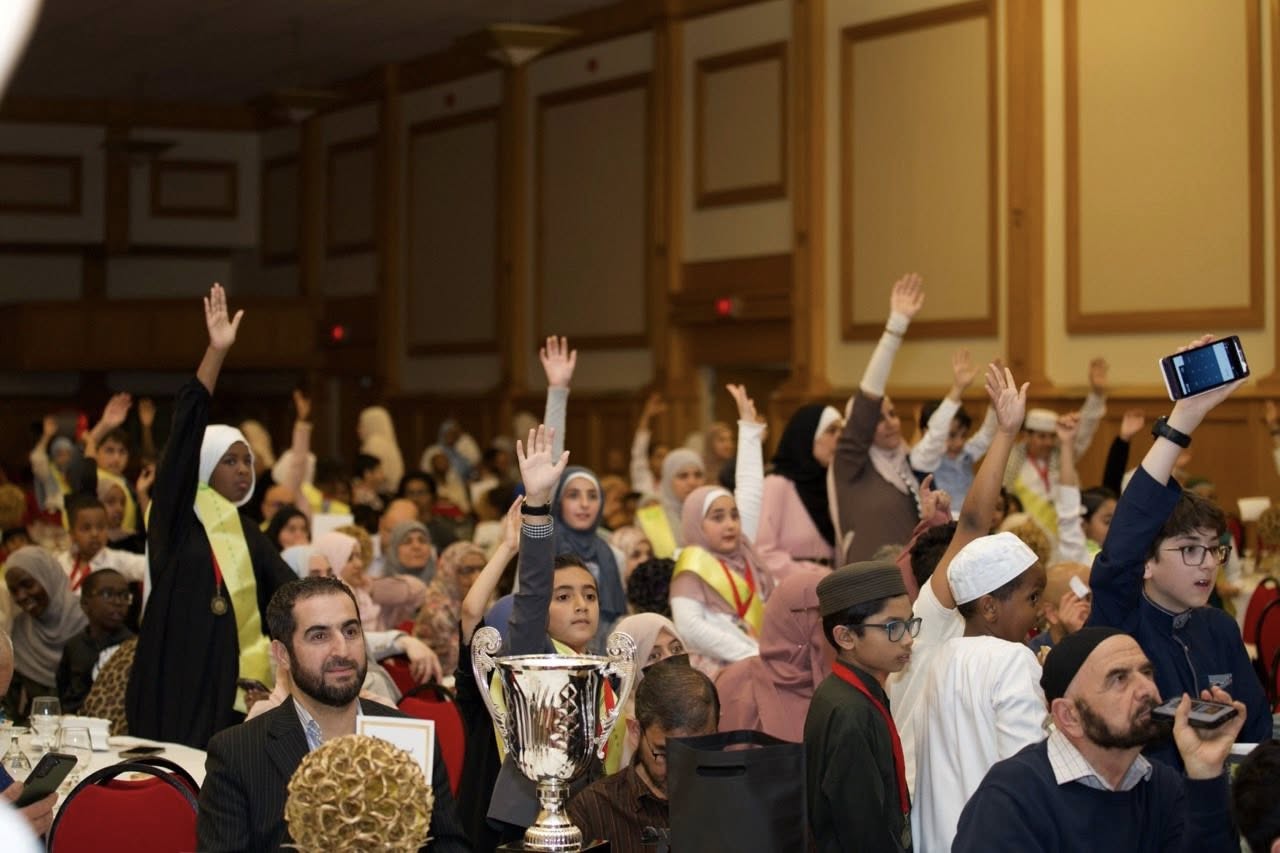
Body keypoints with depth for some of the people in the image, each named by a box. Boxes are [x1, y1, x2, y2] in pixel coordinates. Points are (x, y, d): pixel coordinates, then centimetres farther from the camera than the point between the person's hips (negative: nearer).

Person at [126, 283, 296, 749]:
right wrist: (216, 352, -19)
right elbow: (186, 431, -12)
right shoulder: (176, 514, 0)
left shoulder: (247, 531, 15)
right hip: (177, 674, -5)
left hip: (230, 679, 5)